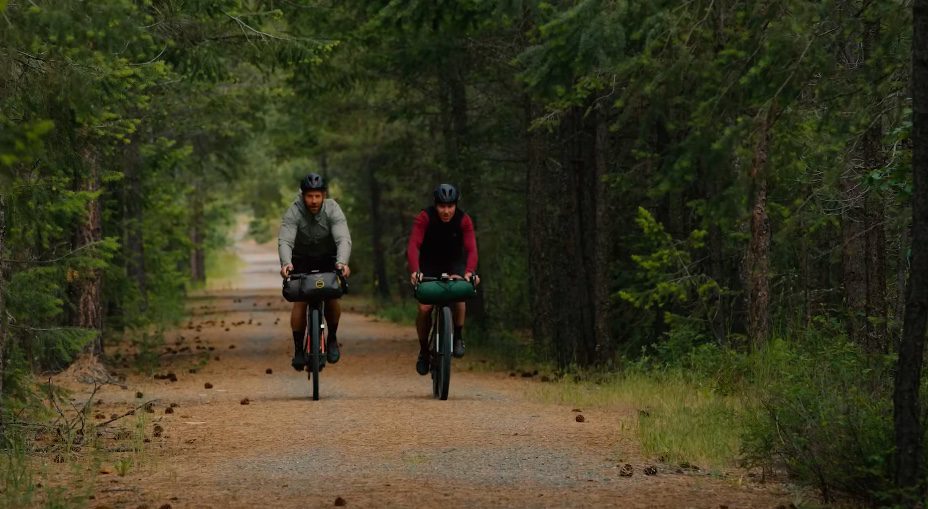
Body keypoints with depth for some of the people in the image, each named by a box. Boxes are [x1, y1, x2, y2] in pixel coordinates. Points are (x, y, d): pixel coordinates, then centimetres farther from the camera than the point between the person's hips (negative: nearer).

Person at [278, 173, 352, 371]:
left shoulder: (333, 210, -24)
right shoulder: (294, 212, -25)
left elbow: (344, 239, -36)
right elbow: (285, 241, -37)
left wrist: (342, 262, -56)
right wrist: (286, 263, -57)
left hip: (328, 258, 0)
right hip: (301, 259, 0)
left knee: (331, 296, -19)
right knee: (300, 299, -18)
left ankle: (332, 338, 7)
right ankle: (298, 349, -6)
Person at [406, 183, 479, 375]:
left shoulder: (464, 220, -21)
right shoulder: (425, 218, -25)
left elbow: (471, 249, -31)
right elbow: (413, 246, -35)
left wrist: (469, 272, -50)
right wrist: (415, 271, -53)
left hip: (454, 265, 0)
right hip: (429, 265, 0)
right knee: (425, 308, -16)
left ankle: (458, 337, -5)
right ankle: (424, 350, 5)